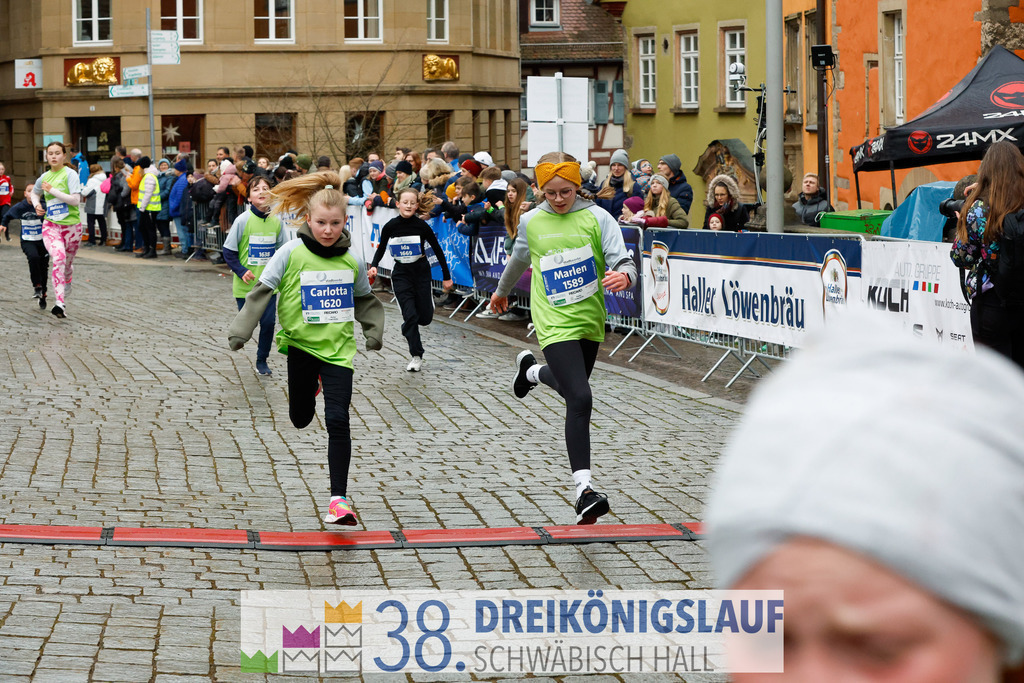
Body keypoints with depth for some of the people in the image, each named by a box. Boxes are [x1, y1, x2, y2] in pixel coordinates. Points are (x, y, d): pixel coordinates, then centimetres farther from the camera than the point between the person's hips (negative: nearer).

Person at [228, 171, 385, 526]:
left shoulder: (352, 261, -3)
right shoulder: (291, 253, -11)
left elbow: (365, 300, 14)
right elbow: (261, 292, -9)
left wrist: (374, 332, 5)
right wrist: (240, 331, -13)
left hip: (338, 348, 0)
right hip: (301, 344, 0)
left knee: (337, 420, -11)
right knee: (300, 418, 16)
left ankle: (339, 497, -4)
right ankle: (310, 385, 55)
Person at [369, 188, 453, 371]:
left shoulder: (422, 226, -10)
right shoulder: (390, 226, -8)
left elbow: (438, 251, -1)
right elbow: (381, 248, 8)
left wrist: (446, 277, 1)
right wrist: (374, 265, -10)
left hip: (421, 271, 1)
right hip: (401, 273, -1)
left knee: (425, 317, 5)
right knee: (410, 315, -12)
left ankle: (407, 324, 40)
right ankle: (416, 356, -1)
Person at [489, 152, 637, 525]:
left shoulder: (597, 218, -5)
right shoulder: (531, 222, 0)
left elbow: (623, 262, -12)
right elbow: (518, 260, 21)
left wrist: (624, 275, -36)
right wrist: (502, 291, 37)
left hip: (591, 322, 3)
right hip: (555, 323, -3)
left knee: (573, 387, 25)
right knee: (580, 400, -18)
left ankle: (531, 371, 59)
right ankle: (583, 490, -17)